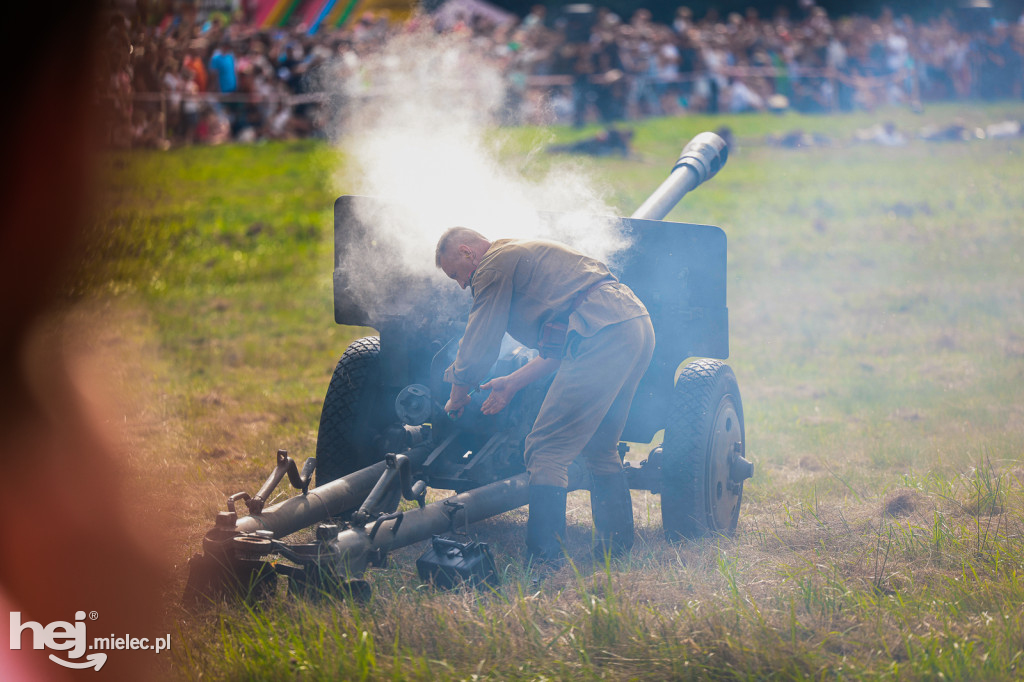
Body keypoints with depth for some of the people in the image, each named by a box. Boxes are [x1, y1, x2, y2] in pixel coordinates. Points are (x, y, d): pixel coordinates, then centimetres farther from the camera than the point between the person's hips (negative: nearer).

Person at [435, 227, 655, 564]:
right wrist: (514, 382, 30)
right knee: (599, 446, 24)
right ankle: (616, 545, 28)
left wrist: (457, 399, 19)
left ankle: (543, 559, -12)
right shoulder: (527, 255, 32)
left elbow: (476, 351, 2)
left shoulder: (494, 266, 2)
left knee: (546, 451, -8)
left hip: (603, 335, -10)